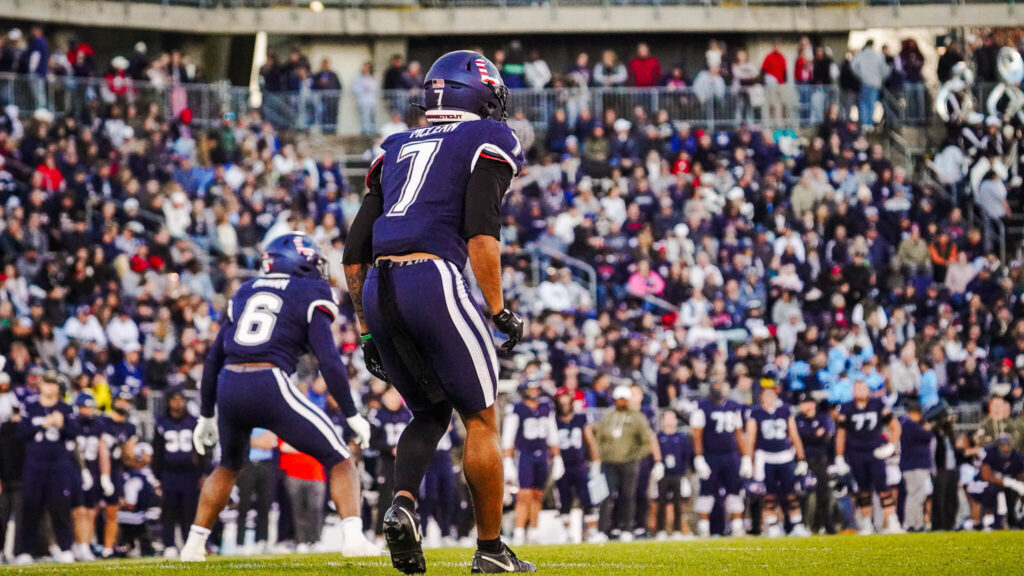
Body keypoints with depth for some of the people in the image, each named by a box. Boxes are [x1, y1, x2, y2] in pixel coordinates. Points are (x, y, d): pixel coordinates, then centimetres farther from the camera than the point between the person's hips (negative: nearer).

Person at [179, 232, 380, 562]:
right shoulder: (310, 297, 6)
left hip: (228, 388, 5)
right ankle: (353, 537, -13)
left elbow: (214, 358, 22)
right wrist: (352, 415, 2)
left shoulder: (245, 294, 21)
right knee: (339, 461, 7)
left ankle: (194, 544, 28)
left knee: (229, 466, 32)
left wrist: (207, 415, 29)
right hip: (271, 387, -5)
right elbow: (329, 362, -4)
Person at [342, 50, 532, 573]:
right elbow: (481, 231, -9)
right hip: (433, 279, -6)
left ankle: (402, 502, -6)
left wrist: (368, 330, 26)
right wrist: (499, 310, -5)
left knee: (430, 412, 20)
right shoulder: (488, 140, 8)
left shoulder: (397, 149, 24)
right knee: (481, 418, 7)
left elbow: (354, 254, 21)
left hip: (377, 292, 6)